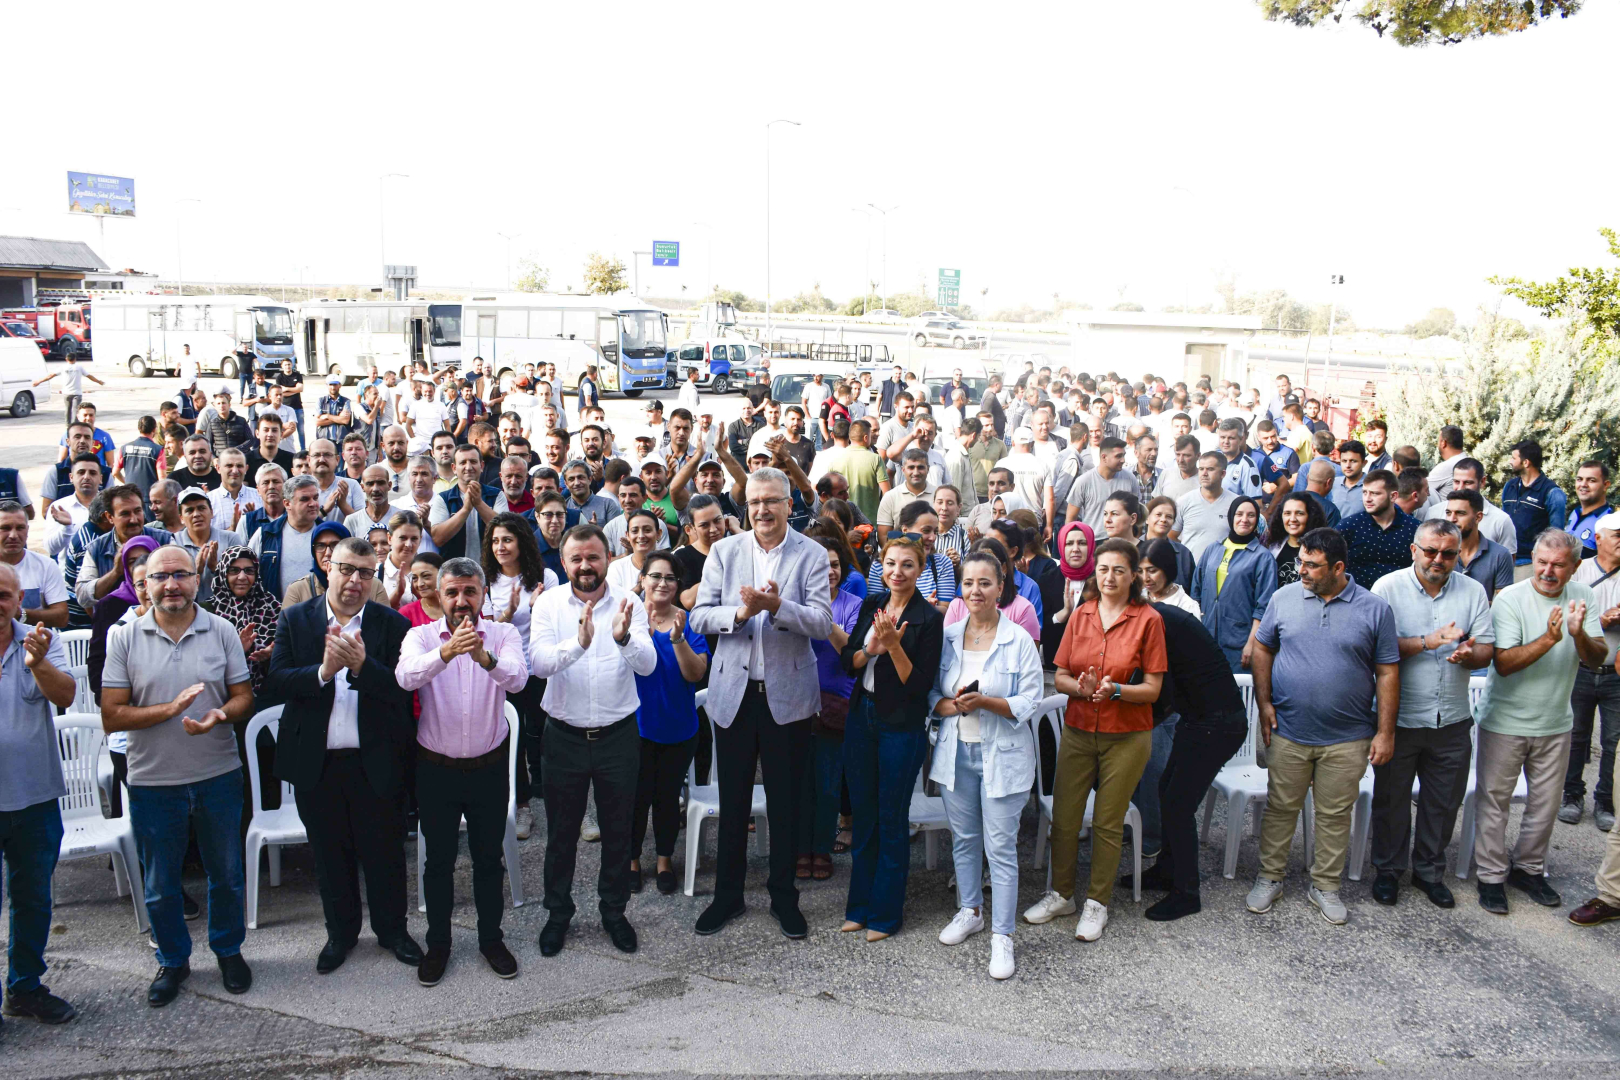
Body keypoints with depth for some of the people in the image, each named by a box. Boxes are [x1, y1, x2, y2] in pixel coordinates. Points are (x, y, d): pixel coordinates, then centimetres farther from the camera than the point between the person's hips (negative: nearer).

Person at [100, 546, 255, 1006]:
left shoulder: (222, 632, -3)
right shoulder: (125, 639, -5)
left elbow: (244, 697, 1)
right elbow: (112, 716, -9)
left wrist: (218, 715, -21)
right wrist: (171, 709, -21)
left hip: (218, 777, 1)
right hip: (153, 782, 0)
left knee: (226, 874, 15)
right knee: (160, 886, 14)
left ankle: (228, 950, 36)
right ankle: (173, 960, 35)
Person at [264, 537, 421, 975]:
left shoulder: (392, 624, -4)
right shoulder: (295, 620, 1)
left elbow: (401, 688, -13)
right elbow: (276, 682, -9)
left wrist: (361, 665, -28)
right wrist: (323, 671, -25)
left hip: (375, 761, -1)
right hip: (316, 762, 1)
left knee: (384, 853, 11)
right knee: (330, 855, 17)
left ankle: (392, 930, 32)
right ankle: (341, 932, 36)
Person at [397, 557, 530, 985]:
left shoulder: (504, 634, -6)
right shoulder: (421, 636, -6)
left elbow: (517, 678, -27)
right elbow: (406, 676, -28)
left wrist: (485, 658, -48)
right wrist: (446, 652, -48)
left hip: (489, 768, 0)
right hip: (436, 769, 0)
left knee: (488, 857, 13)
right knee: (438, 861, 13)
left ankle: (491, 938, 30)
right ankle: (438, 943, 30)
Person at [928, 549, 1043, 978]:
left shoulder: (1020, 641, -8)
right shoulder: (947, 637, 4)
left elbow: (1030, 703, -10)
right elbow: (930, 693, 8)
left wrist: (985, 702, -23)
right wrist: (952, 706, -13)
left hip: (1002, 755, -4)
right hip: (956, 752, 4)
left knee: (1000, 846, -2)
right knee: (963, 838, 16)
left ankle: (1002, 935, 8)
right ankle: (970, 911, 35)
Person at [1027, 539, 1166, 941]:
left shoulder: (1148, 620, -6)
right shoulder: (1080, 615, 4)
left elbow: (1152, 688, -7)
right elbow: (1059, 677, 4)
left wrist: (1116, 689, -24)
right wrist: (1080, 687, -17)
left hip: (1126, 737, -3)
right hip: (1078, 731, 3)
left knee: (1108, 823, 6)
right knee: (1064, 816, 7)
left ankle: (1097, 901, 22)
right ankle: (1061, 894, 25)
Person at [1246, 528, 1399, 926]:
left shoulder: (1374, 609, -4)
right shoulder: (1284, 598, -1)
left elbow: (1387, 673, -1)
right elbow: (1262, 648, 8)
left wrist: (1385, 732, -3)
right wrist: (1264, 702, -1)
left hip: (1347, 739, -1)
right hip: (1288, 732, 1)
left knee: (1335, 815, 10)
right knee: (1280, 808, 9)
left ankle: (1325, 886, 26)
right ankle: (1269, 878, 25)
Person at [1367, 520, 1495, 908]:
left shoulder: (1472, 591, 3)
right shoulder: (1388, 588, -7)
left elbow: (1487, 649, 0)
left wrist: (1469, 655, -21)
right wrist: (1427, 643, -22)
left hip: (1451, 721, 3)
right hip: (1399, 718, -3)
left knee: (1443, 802, 13)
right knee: (1391, 799, 10)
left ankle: (1429, 871, 31)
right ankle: (1388, 870, 27)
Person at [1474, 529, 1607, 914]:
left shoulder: (1583, 597, -2)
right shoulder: (1509, 600, -16)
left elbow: (1597, 658, -8)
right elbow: (1503, 663, -22)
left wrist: (1579, 635, -28)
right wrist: (1548, 639, -34)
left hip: (1555, 723, 4)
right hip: (1505, 721, -4)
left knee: (1546, 802, 16)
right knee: (1494, 800, 4)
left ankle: (1528, 868, 33)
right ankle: (1492, 875, 17)